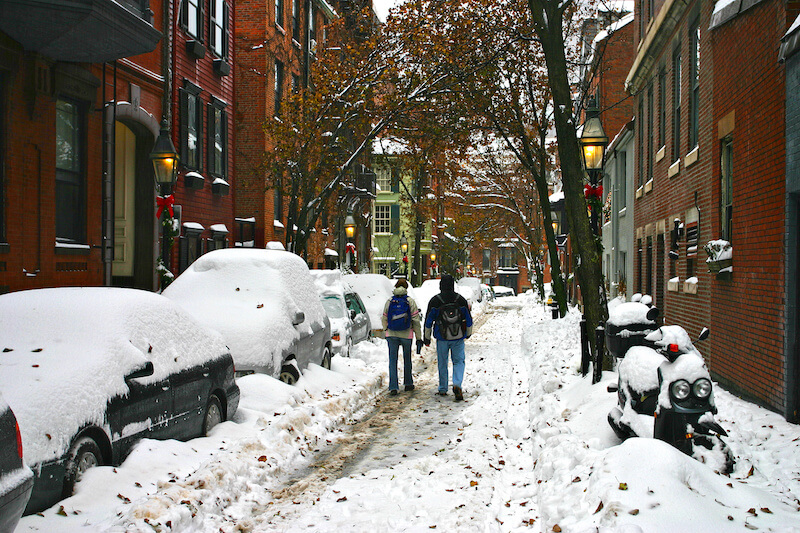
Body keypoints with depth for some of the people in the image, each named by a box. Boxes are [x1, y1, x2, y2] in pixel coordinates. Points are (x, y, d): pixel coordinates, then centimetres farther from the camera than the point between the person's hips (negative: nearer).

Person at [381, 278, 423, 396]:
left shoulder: (389, 301, 1)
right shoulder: (410, 302, -3)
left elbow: (384, 319, 7)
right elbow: (416, 321, -5)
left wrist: (386, 330, 24)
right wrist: (419, 338, 0)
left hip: (392, 335, 0)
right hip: (406, 335, 0)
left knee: (393, 361, 1)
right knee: (407, 359, 18)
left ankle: (393, 387, -8)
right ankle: (408, 383, 28)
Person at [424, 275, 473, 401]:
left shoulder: (435, 300, -3)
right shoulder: (461, 299, 1)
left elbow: (428, 321, 1)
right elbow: (468, 319, 7)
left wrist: (427, 338, 9)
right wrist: (468, 333, 23)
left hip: (442, 337, 0)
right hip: (458, 337, 0)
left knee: (442, 363, 11)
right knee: (459, 361, 7)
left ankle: (443, 389, 18)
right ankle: (457, 384, -15)